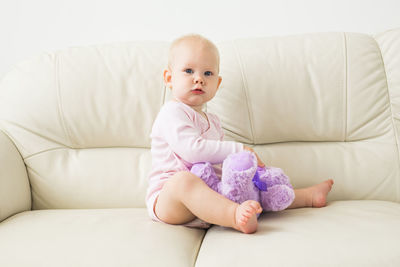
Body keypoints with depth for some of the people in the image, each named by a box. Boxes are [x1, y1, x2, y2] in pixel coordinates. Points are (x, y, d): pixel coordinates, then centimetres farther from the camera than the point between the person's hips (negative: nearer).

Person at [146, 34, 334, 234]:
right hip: (166, 199, -9)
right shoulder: (172, 112, -9)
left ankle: (307, 197, 25)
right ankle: (236, 216, -60)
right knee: (183, 180, -40)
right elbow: (191, 149, -24)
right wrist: (239, 150, -21)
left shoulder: (212, 121, 20)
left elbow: (216, 160, 25)